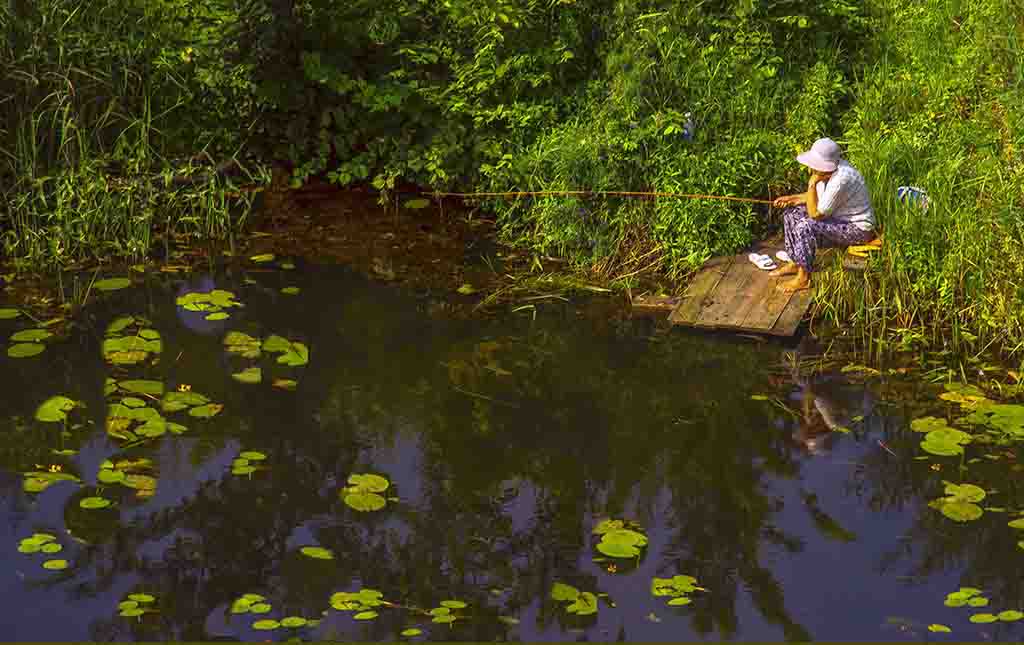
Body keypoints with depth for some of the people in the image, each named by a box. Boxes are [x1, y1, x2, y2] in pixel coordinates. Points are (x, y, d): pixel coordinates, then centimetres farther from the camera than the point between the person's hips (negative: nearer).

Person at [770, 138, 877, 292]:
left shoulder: (841, 179, -32)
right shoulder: (827, 170, -5)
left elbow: (815, 213, -28)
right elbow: (818, 197, 15)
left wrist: (812, 183, -25)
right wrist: (792, 198, 5)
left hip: (858, 228, -10)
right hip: (840, 217, 10)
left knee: (805, 226, -27)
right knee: (791, 214, 7)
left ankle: (803, 278, -16)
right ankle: (794, 263, 15)